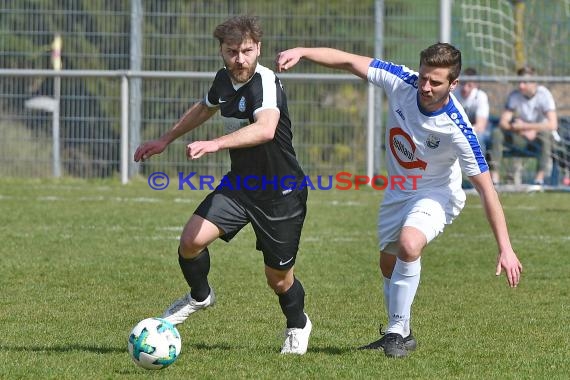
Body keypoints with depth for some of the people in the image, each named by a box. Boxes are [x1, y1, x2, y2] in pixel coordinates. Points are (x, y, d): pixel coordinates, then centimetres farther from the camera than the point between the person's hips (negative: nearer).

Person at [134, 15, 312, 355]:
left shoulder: (265, 82, -26)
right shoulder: (224, 79, -1)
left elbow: (265, 129, -47)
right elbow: (205, 108, 24)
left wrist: (215, 144, -56)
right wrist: (166, 140, 27)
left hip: (281, 194, -6)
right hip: (239, 184, 6)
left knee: (279, 279, 6)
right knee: (192, 240, -15)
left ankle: (298, 326, 39)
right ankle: (200, 297, 16)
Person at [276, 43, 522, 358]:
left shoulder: (457, 128, -32)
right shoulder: (401, 81, -22)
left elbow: (485, 188, -28)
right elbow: (348, 61, -17)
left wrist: (505, 249, -29)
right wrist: (301, 52, -33)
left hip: (436, 194, -6)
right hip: (397, 192, 6)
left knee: (409, 245, -32)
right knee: (388, 264, 16)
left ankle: (397, 332, -18)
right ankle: (400, 333, 38)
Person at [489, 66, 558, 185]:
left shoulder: (544, 95, -16)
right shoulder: (514, 95, -3)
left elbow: (553, 125, -27)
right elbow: (503, 122, -6)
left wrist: (524, 126, -26)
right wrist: (524, 131, -23)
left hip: (539, 139, -4)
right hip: (522, 138, 4)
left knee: (546, 134, -38)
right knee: (497, 133, -19)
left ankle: (539, 178, -40)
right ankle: (495, 176, -23)